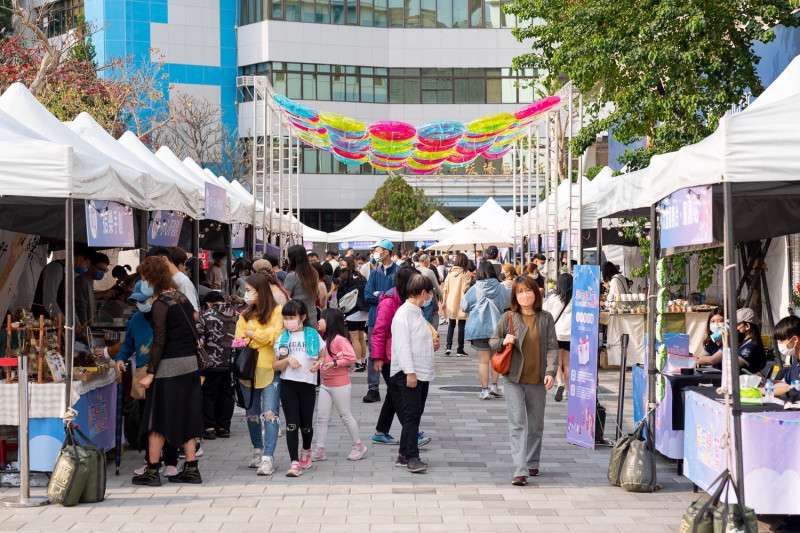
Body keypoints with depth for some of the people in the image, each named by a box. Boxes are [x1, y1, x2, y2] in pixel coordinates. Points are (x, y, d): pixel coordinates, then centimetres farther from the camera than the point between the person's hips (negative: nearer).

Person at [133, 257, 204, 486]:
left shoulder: (161, 304, -13)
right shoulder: (182, 299, 11)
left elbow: (159, 341, -17)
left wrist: (150, 373, -15)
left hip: (169, 367, -8)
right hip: (190, 363, 8)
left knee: (158, 419, 1)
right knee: (186, 416, 11)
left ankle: (152, 471, 5)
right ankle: (191, 469, 11)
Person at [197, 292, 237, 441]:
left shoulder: (207, 315, -6)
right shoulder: (236, 315, 7)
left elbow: (197, 333, -10)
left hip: (213, 362, -4)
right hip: (232, 362, 4)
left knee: (209, 394, 6)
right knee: (226, 394, 11)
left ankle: (209, 428, 3)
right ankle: (224, 427, 14)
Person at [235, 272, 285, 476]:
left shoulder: (277, 311, -1)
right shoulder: (245, 315, 14)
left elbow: (276, 336, -12)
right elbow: (239, 341, 6)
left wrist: (252, 334, -3)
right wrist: (264, 336, -10)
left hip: (270, 369, -5)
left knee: (269, 414, -11)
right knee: (252, 413, 13)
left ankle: (268, 457, -13)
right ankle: (257, 450, 29)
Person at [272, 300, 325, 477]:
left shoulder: (313, 335, 3)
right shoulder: (283, 338, 6)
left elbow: (323, 356, 12)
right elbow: (275, 365, 4)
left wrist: (318, 364, -10)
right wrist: (287, 359, -14)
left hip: (308, 384, 0)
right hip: (288, 384, 0)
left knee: (306, 424, 9)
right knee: (291, 424, -6)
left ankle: (306, 451, 38)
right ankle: (294, 462, -6)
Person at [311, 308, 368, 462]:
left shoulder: (340, 339, -17)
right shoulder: (324, 339, 10)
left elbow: (351, 357, -22)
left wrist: (334, 363, -25)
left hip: (340, 384, -8)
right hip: (325, 384, 8)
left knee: (345, 415, 3)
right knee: (321, 416, 5)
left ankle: (358, 445, 18)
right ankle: (319, 450, 8)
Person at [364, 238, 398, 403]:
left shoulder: (398, 272, -3)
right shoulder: (374, 273, 11)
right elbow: (368, 296, 2)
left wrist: (379, 294, -8)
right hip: (375, 318, 4)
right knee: (374, 355, 3)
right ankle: (373, 389, 7)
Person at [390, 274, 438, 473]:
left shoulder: (418, 313, 17)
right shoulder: (403, 313, -12)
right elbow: (402, 346, -18)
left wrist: (433, 345, 7)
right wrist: (409, 372, -21)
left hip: (423, 372, 9)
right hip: (408, 373, -9)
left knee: (415, 414, 10)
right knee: (412, 414, -10)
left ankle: (404, 455, 16)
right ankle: (412, 457, -8)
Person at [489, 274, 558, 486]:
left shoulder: (546, 319, 4)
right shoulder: (508, 317, 1)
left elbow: (552, 347, 1)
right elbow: (492, 341, 10)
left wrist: (551, 372, -12)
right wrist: (503, 342, -12)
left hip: (537, 380, 2)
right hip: (514, 378, -2)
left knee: (536, 425, 13)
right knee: (517, 424, -9)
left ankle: (532, 464, 32)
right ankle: (520, 471, -14)